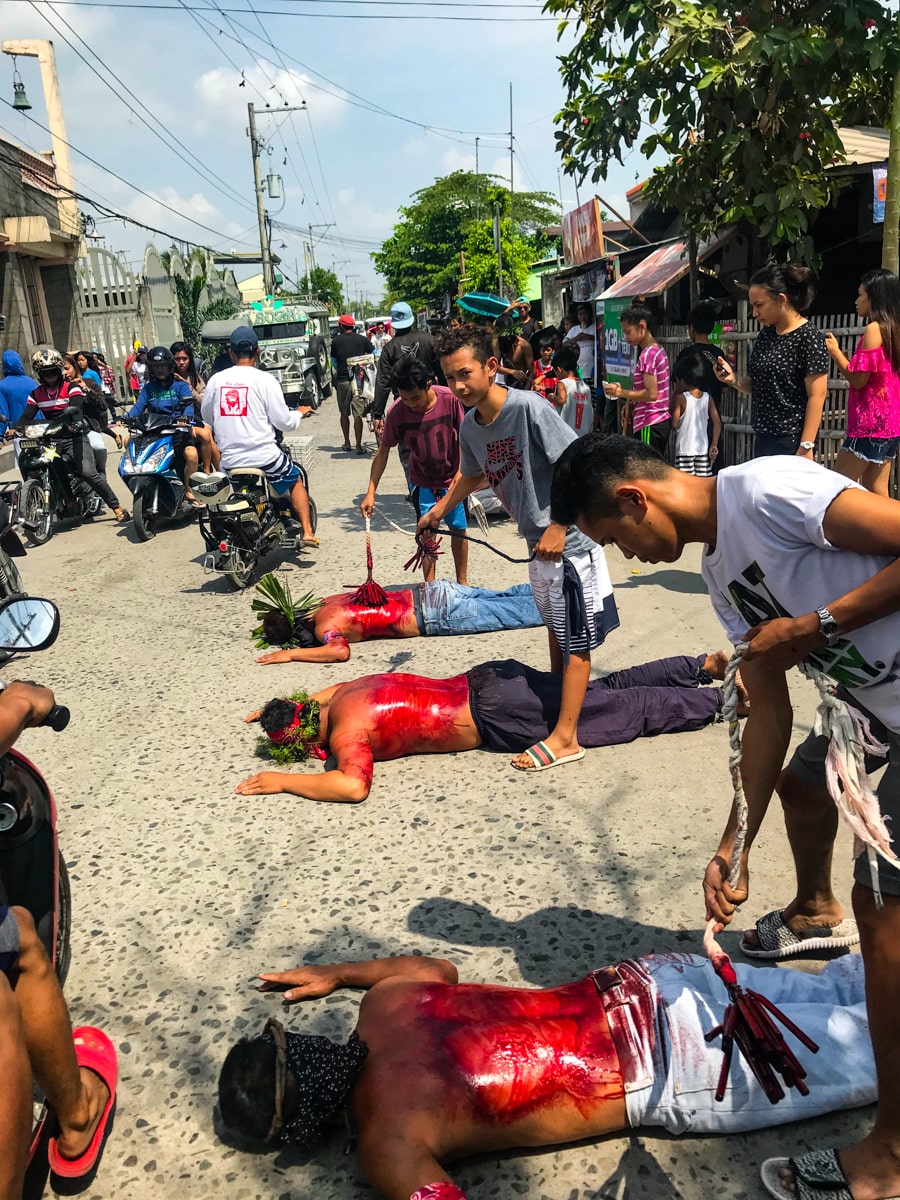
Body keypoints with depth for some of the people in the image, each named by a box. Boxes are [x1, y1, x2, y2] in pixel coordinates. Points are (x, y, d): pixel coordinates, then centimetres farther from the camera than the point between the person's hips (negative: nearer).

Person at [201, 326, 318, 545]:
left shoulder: (216, 380, 2)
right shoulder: (264, 380, -9)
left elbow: (207, 417, 13)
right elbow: (284, 422, -7)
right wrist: (299, 414, 14)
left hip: (229, 459, 3)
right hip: (264, 457, -3)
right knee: (296, 479, 22)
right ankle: (307, 531, 14)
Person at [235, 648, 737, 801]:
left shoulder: (347, 728, -16)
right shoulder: (346, 693, 9)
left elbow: (354, 786, -33)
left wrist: (283, 781, -21)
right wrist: (279, 708, 32)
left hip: (499, 714, -7)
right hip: (488, 681, 7)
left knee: (629, 712, 1)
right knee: (608, 690, 15)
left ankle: (724, 698, 8)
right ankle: (703, 665, 21)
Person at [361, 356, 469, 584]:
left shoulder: (450, 399, -22)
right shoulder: (397, 412, -20)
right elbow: (383, 452, -12)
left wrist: (461, 471, -14)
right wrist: (370, 492, -16)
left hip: (452, 478, 0)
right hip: (422, 481, 0)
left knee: (459, 528, 10)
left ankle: (462, 581, 26)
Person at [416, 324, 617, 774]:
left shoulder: (528, 407, -22)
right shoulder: (470, 427, 2)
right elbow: (472, 476, 23)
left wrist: (558, 528, -22)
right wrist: (438, 511, 22)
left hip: (567, 540, -8)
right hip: (538, 540, 8)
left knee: (575, 637, -1)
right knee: (555, 629, 21)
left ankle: (565, 736, 2)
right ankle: (557, 699, 37)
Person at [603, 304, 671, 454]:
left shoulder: (647, 354, -15)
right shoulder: (658, 350, 14)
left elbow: (651, 394, -21)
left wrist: (621, 393, -14)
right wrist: (631, 403, 12)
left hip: (650, 425, -10)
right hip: (662, 421, 10)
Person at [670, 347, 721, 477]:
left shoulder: (680, 398, -10)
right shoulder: (708, 398, 4)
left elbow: (674, 423, -6)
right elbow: (717, 423, 3)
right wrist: (714, 445, 10)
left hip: (685, 450, -5)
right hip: (703, 449, 5)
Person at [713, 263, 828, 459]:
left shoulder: (808, 338, -13)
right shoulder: (765, 334, 10)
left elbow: (817, 396, -15)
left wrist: (806, 447, -19)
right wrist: (734, 380, -3)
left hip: (791, 443, -8)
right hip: (763, 439, 8)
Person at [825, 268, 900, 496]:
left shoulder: (874, 328, -12)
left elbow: (858, 379, -15)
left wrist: (834, 351, -2)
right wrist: (841, 354, 16)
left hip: (870, 422, -9)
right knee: (876, 493, 10)